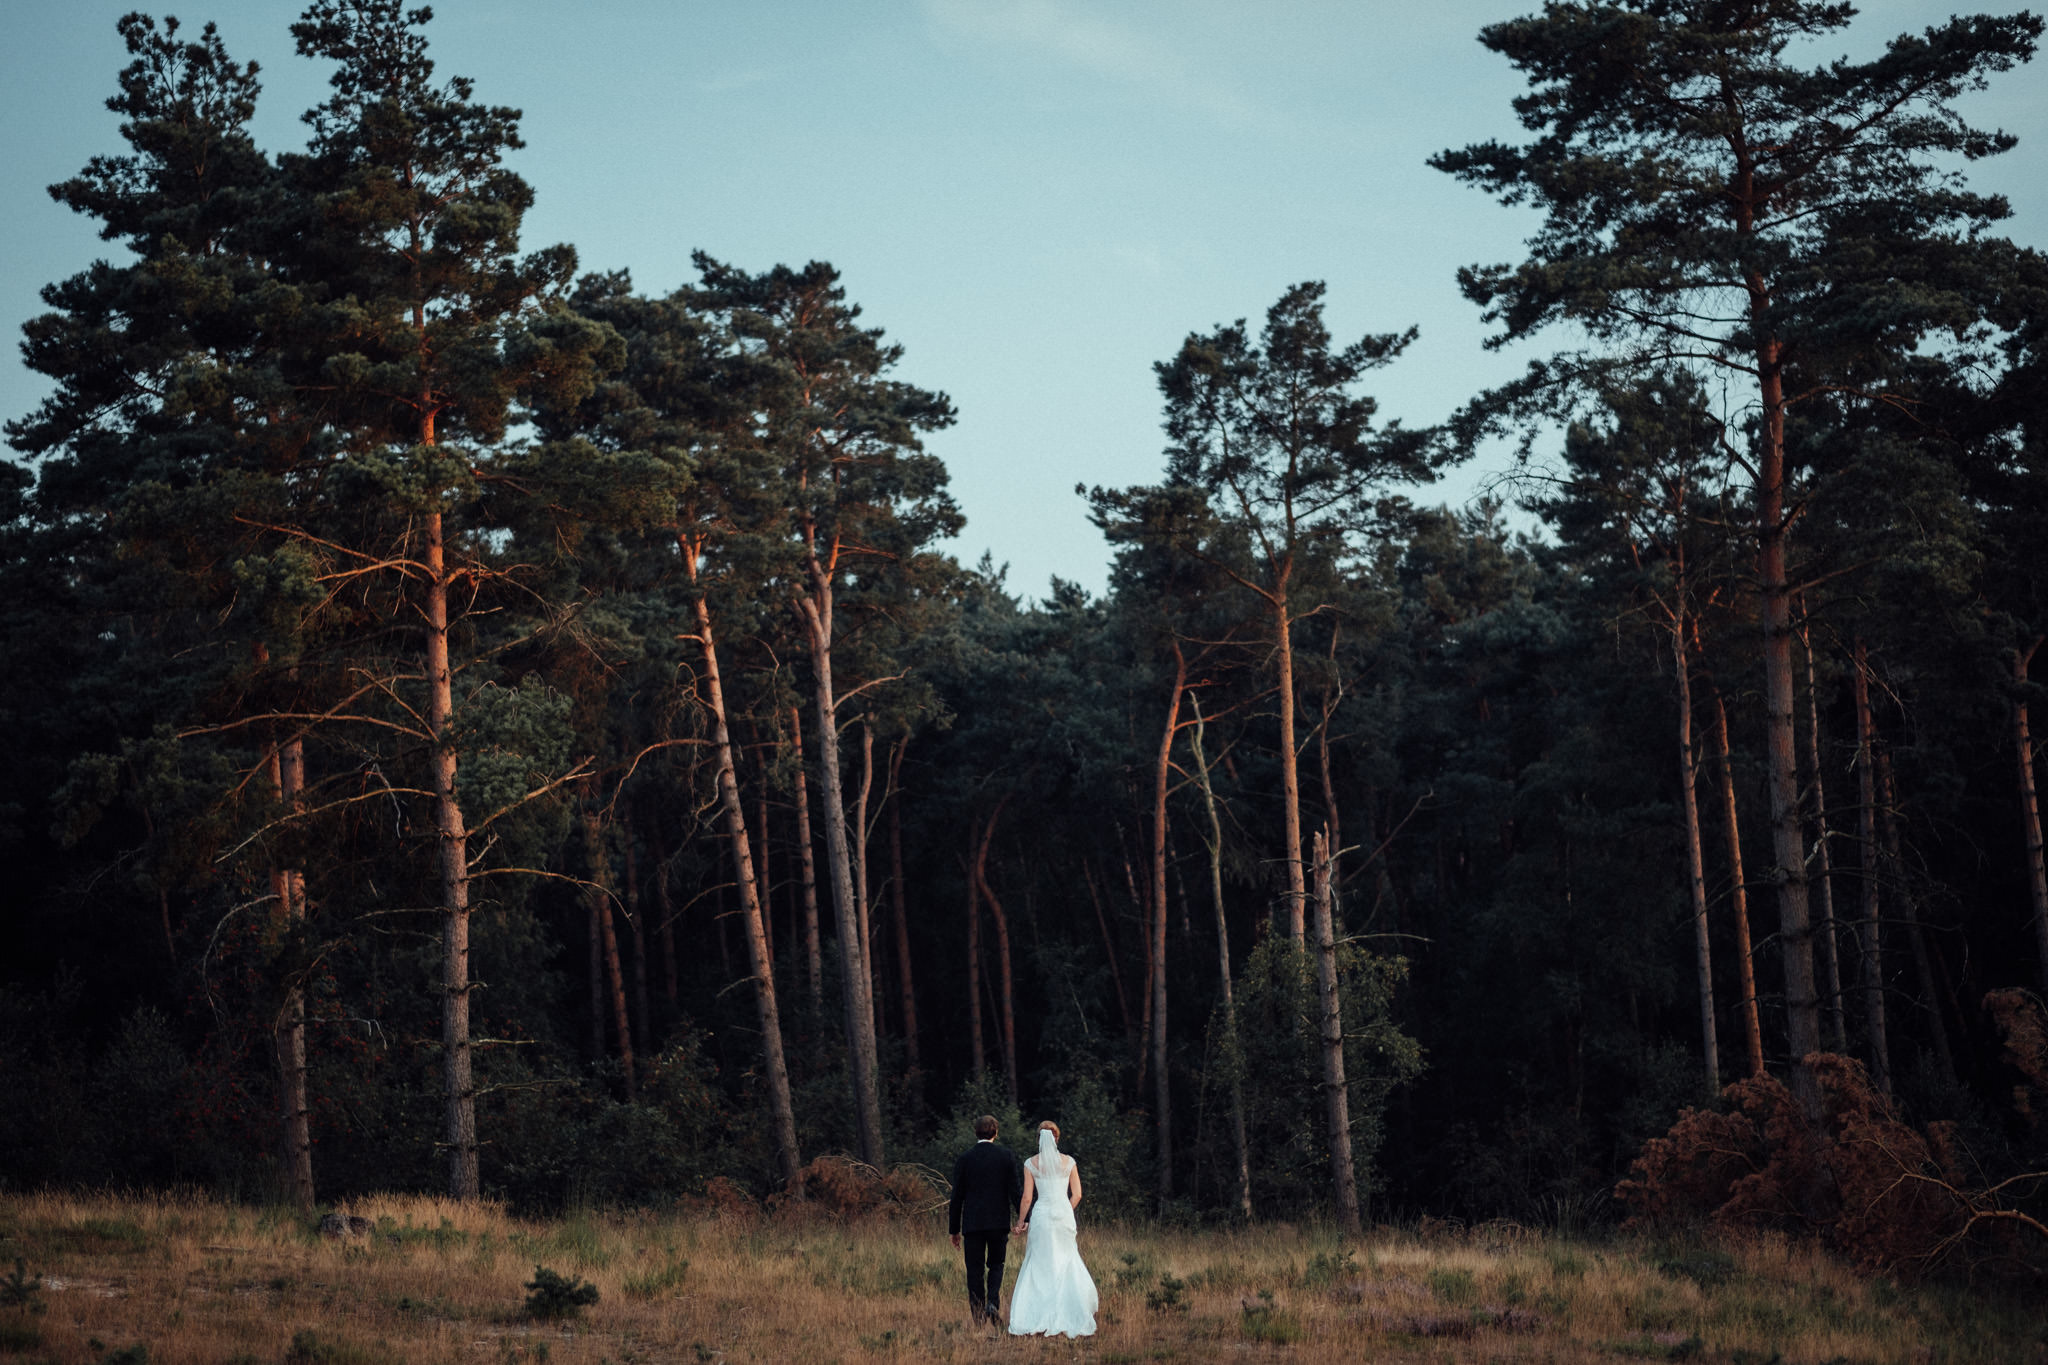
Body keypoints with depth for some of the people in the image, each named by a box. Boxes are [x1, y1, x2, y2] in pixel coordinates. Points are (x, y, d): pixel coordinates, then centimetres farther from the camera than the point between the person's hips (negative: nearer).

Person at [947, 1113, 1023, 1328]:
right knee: (996, 1265, 15)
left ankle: (978, 1317, 2)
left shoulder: (964, 1159, 0)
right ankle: (993, 1302, -10)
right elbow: (1016, 1191, -4)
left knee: (975, 1270, 5)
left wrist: (954, 1229, 7)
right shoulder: (1007, 1156, 0)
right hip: (999, 1222, 0)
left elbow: (957, 1196, 1)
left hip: (972, 1223, 0)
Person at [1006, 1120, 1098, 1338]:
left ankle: (1036, 1320, -1)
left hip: (1041, 1214, -1)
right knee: (1066, 1266, 8)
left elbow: (1027, 1197, -2)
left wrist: (1021, 1222, 9)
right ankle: (1067, 1319, 4)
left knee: (1039, 1267, 5)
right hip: (1064, 1214, 1)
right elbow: (1077, 1195, 3)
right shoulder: (1068, 1162, 2)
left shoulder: (1031, 1164, -2)